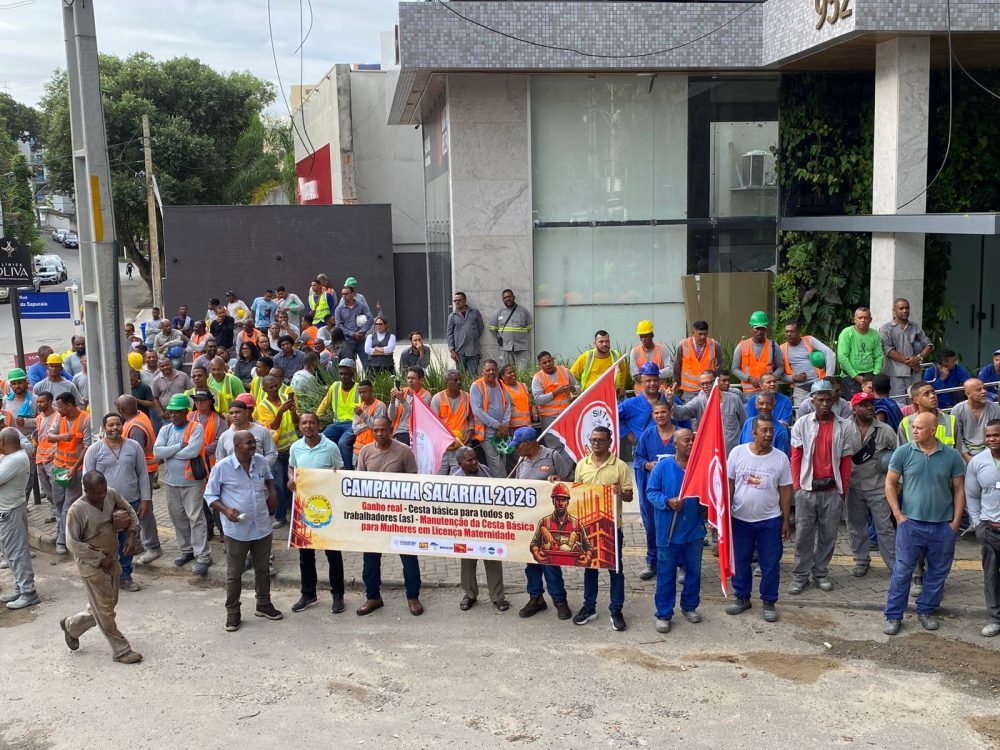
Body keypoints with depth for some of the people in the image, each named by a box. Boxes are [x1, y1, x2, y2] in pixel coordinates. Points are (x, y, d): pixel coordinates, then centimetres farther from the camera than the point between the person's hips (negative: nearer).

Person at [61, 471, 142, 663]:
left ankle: (71, 626, 40)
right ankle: (121, 650, 14)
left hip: (111, 559, 7)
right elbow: (73, 543, -19)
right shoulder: (77, 510, -22)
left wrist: (131, 534, -7)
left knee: (109, 604, 18)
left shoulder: (111, 495, -6)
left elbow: (130, 511, 10)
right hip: (91, 564, -7)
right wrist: (99, 559, -17)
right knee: (105, 609, 2)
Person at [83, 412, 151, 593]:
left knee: (127, 542, 10)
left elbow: (143, 474, 6)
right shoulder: (94, 449, -3)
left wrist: (145, 499, 3)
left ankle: (125, 577, 23)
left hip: (131, 503, 2)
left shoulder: (134, 446, 3)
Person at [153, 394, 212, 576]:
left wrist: (168, 454, -12)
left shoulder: (196, 428, -10)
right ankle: (186, 550, 30)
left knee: (196, 518, -6)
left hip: (191, 481, -6)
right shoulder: (165, 429, 6)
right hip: (171, 481, 6)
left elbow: (192, 451, -24)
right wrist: (181, 446, -15)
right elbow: (157, 452, -8)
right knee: (178, 518, 15)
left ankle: (203, 556, -3)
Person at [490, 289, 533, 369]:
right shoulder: (498, 313, 9)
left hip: (522, 348, -2)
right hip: (506, 348, 2)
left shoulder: (524, 311, 6)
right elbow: (493, 329, 19)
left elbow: (529, 328, 11)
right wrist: (498, 338, 7)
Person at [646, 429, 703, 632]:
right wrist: (668, 501, -22)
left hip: (694, 530, 3)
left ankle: (689, 606, 35)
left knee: (694, 571, 16)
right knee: (666, 574, 5)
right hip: (668, 531, -3)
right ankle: (664, 614, 15)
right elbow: (651, 492, -6)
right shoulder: (662, 467, -7)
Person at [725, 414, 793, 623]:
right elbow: (729, 484, 1)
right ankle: (742, 597, 29)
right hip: (740, 519, 1)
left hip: (770, 520, 0)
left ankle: (768, 602, 21)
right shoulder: (737, 453, -6)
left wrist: (786, 521, 2)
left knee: (770, 564, 6)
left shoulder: (780, 458, -5)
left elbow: (785, 491, 1)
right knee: (740, 562, 12)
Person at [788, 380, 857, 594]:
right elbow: (796, 456, 3)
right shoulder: (802, 424, 1)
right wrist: (796, 485, -1)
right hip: (807, 488, -1)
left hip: (831, 489, 1)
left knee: (828, 534, 8)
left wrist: (844, 489, 4)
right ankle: (800, 576, 12)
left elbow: (846, 460, 5)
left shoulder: (843, 426, 2)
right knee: (803, 534, 3)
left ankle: (821, 573, 22)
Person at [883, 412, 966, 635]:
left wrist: (956, 521, 0)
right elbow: (890, 483, 1)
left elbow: (959, 489, 4)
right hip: (911, 523, -2)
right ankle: (893, 616, 11)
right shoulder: (903, 452, -5)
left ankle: (926, 610, 29)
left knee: (938, 571, 12)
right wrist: (898, 514, -5)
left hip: (943, 526, 2)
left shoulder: (951, 456, -2)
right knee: (902, 570, 2)